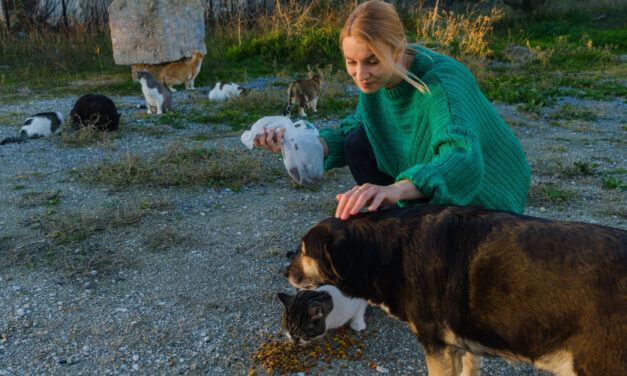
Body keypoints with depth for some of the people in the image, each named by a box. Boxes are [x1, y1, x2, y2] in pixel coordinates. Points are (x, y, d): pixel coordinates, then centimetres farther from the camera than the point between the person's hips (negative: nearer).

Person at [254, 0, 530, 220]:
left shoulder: (441, 84, -33)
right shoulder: (377, 77, -11)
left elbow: (464, 162, -48)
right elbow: (355, 126, 1)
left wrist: (396, 188, -66)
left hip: (482, 198, -7)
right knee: (357, 145, -9)